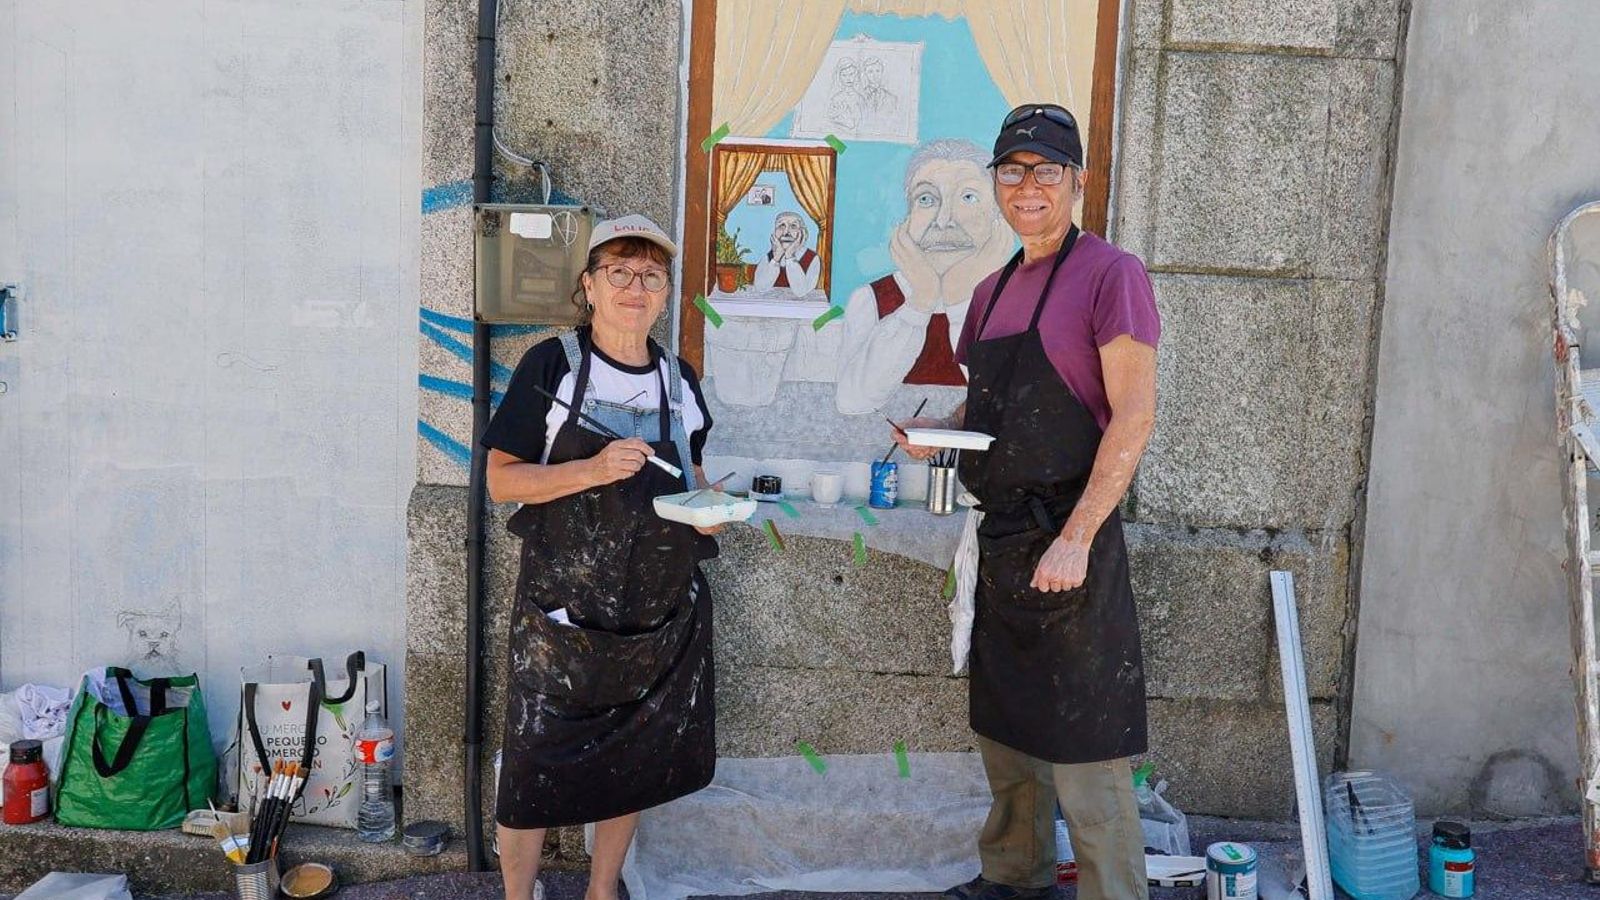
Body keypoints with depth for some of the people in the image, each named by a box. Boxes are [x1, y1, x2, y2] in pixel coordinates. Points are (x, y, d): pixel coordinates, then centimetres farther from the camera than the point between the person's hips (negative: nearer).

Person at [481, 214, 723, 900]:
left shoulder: (679, 378, 9)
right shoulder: (551, 365, -6)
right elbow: (502, 479, -10)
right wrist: (595, 469, -23)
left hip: (663, 605, 5)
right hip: (562, 605, -5)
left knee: (634, 763, 14)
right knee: (536, 765, -1)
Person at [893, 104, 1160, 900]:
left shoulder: (1109, 275, -9)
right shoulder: (993, 291, 14)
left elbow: (1134, 414, -16)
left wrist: (1075, 538, -22)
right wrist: (938, 430, 2)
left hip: (1069, 541, -8)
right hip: (1000, 537, 8)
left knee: (1084, 751, -3)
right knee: (1005, 728, 19)